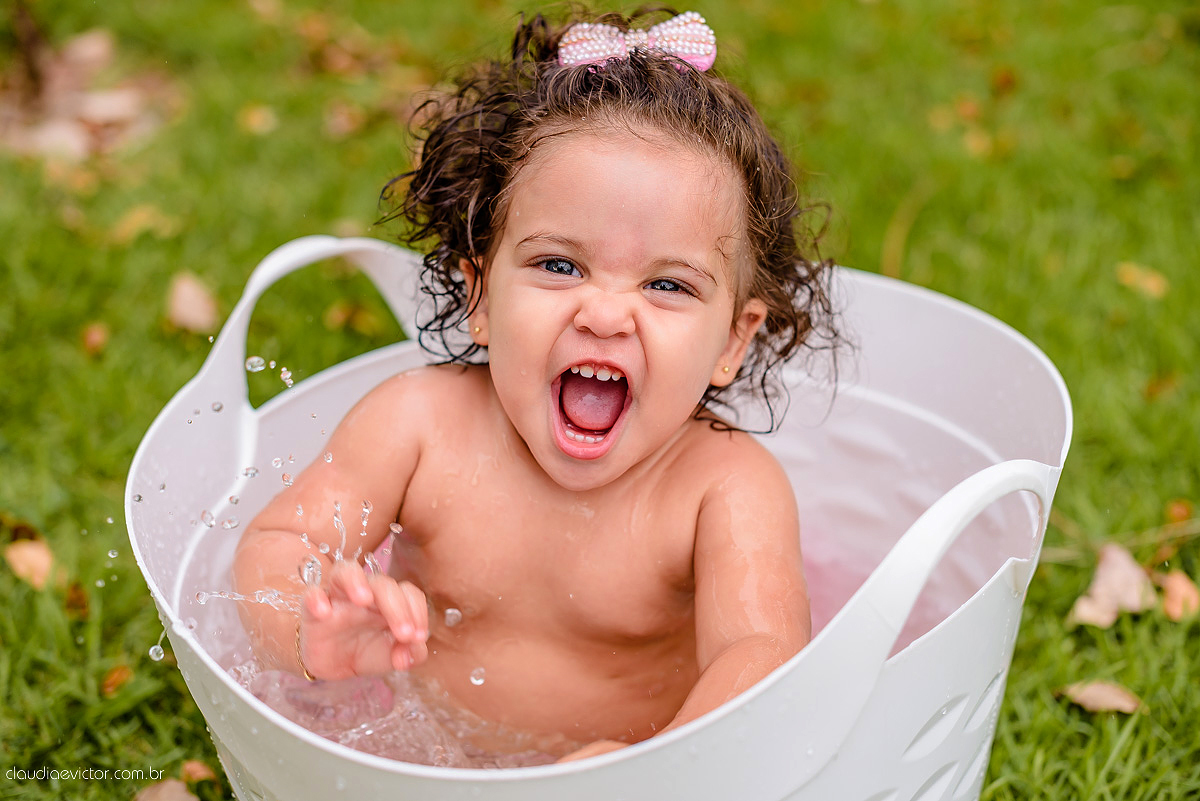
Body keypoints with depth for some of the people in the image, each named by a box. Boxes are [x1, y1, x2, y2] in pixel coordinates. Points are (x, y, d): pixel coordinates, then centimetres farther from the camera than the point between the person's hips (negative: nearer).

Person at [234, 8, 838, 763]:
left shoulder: (729, 487, -21)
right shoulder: (419, 423, -14)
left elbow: (761, 658, -31)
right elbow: (275, 547, -13)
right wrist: (314, 634, -36)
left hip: (628, 753, 0)